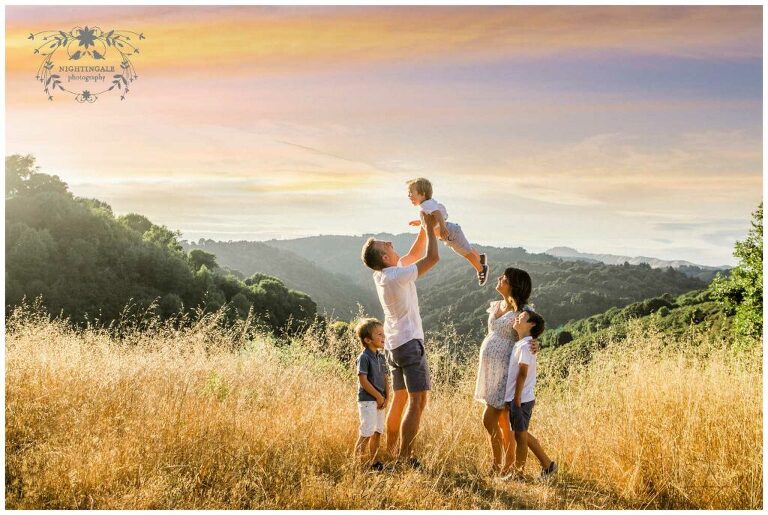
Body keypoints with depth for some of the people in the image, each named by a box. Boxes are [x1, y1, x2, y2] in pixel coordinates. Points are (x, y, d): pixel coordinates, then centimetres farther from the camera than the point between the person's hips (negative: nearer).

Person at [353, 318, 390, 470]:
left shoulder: (381, 357, 12)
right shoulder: (364, 357, -13)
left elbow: (385, 379, 13)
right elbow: (363, 381, -17)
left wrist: (386, 398, 0)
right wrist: (379, 396, -13)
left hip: (379, 401, 8)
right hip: (367, 400, -8)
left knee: (378, 432, 12)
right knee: (367, 432, -9)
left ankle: (373, 461, 21)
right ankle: (357, 461, -3)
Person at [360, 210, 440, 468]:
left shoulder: (383, 274, 5)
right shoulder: (397, 276, -20)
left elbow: (414, 254, 19)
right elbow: (432, 257, -17)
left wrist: (424, 229, 11)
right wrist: (429, 226, -6)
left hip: (394, 344, 9)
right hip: (410, 343, -9)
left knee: (399, 398, 18)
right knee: (417, 401, -8)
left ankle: (391, 451, 26)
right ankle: (404, 458, -11)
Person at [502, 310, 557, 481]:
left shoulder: (525, 345, -15)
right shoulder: (521, 344, 13)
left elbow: (522, 373, -19)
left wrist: (517, 398, -19)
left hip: (521, 399, -9)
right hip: (514, 398, 9)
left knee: (520, 435, 2)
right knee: (522, 434, 16)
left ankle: (517, 473, 12)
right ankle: (547, 465, 24)